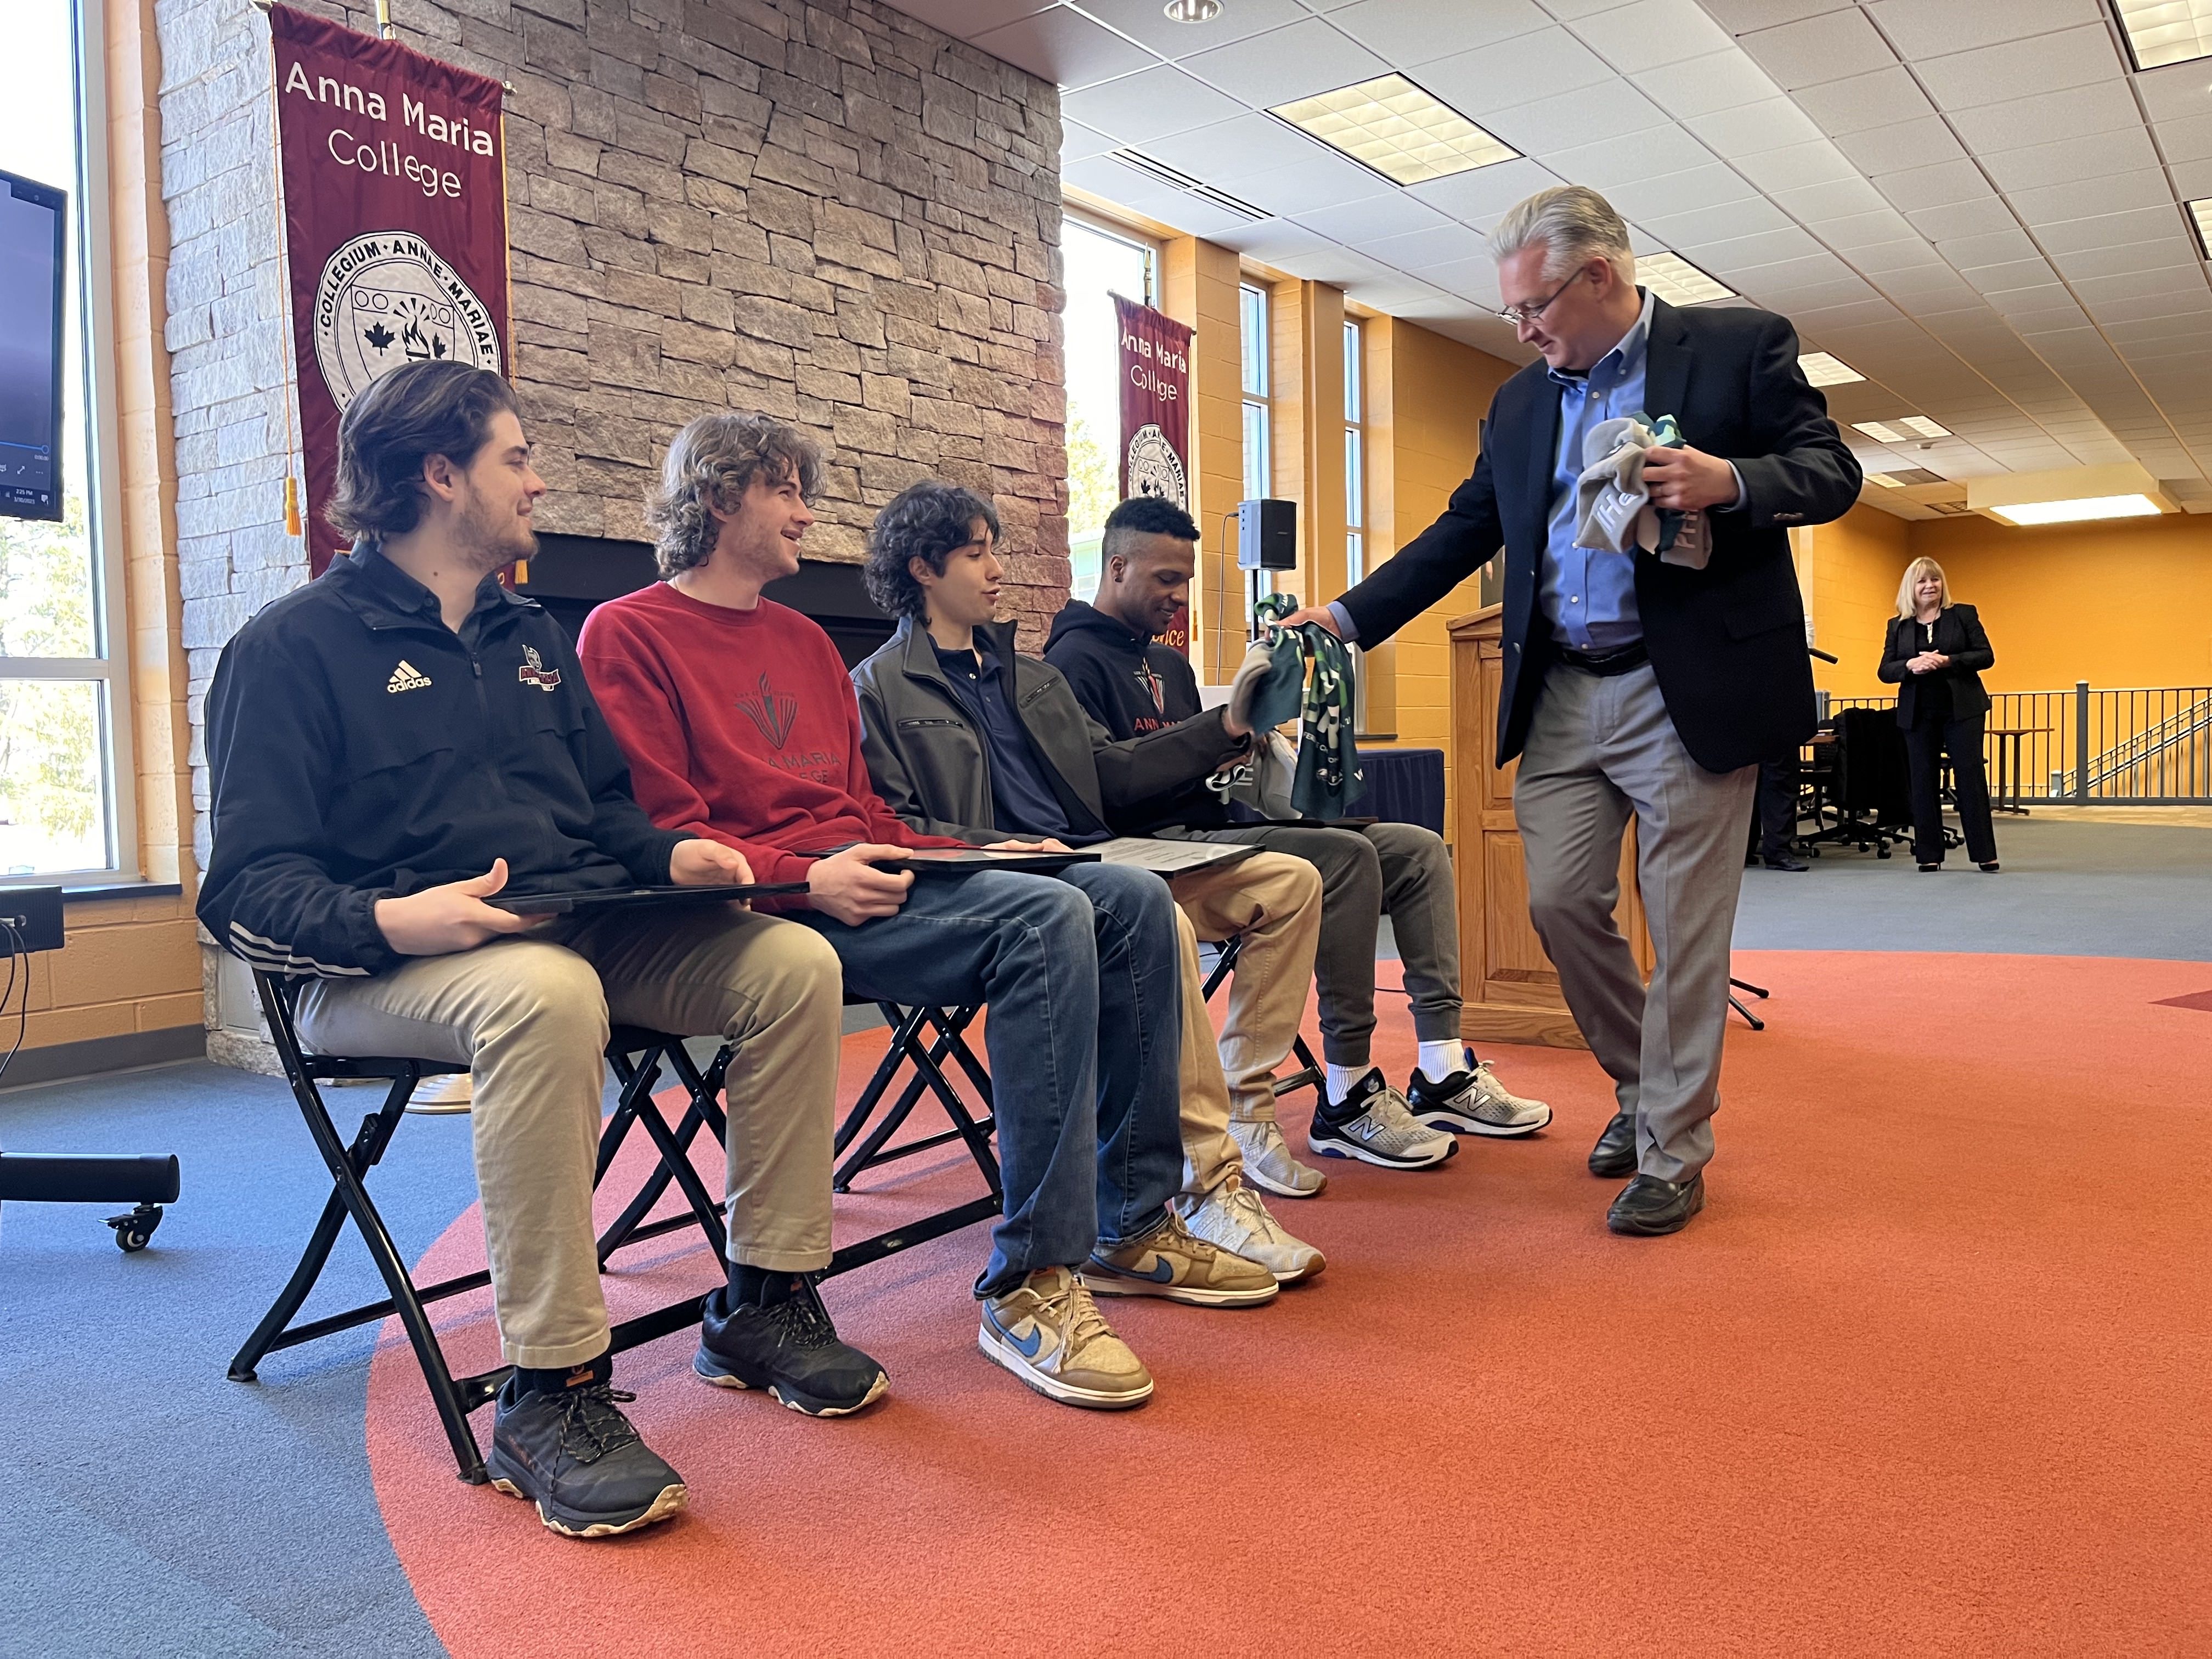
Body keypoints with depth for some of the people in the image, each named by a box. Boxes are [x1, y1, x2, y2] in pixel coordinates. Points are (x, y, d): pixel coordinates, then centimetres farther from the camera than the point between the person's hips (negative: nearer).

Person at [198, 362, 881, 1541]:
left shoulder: (530, 638, 21)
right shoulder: (295, 645, -1)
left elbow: (609, 810, 25)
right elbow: (248, 885, -9)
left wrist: (672, 856, 3)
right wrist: (388, 920, -28)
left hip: (581, 929, 7)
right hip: (388, 963, -6)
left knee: (795, 963, -14)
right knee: (546, 992, -40)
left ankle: (765, 1300, -1)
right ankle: (549, 1394, -28)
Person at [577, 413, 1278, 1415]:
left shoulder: (806, 642, 26)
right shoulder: (630, 635, 1)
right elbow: (659, 834, -8)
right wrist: (808, 876, -21)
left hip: (867, 874, 8)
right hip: (775, 906, -8)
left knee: (1133, 899, -7)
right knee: (1046, 918, -29)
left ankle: (1131, 1224, -1)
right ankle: (1028, 1285, -24)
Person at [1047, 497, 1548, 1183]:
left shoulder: (1170, 663, 24)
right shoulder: (1077, 660, -5)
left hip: (1211, 828, 10)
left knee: (1419, 849, 0)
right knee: (1347, 857, -29)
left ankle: (1443, 1074, -7)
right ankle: (1347, 1098, -21)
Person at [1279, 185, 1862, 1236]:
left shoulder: (1741, 346, 2)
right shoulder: (1520, 403, 16)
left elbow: (1832, 472, -1)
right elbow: (1463, 532, 16)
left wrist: (1730, 480, -21)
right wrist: (1347, 618, 7)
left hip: (1689, 688, -5)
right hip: (1562, 695, 5)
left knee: (1685, 930, 0)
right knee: (1560, 900, 4)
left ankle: (1673, 1153, 14)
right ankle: (1642, 1084, 29)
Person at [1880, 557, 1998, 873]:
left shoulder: (1964, 615, 5)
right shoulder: (1898, 625, 9)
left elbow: (1986, 655, -2)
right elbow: (1884, 670, 4)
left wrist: (1947, 661, -17)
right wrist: (1911, 665, -16)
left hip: (1962, 708, -2)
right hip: (1918, 714, 2)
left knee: (1971, 776, -4)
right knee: (1923, 782, 3)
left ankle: (1985, 853, 0)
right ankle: (1929, 855, 8)